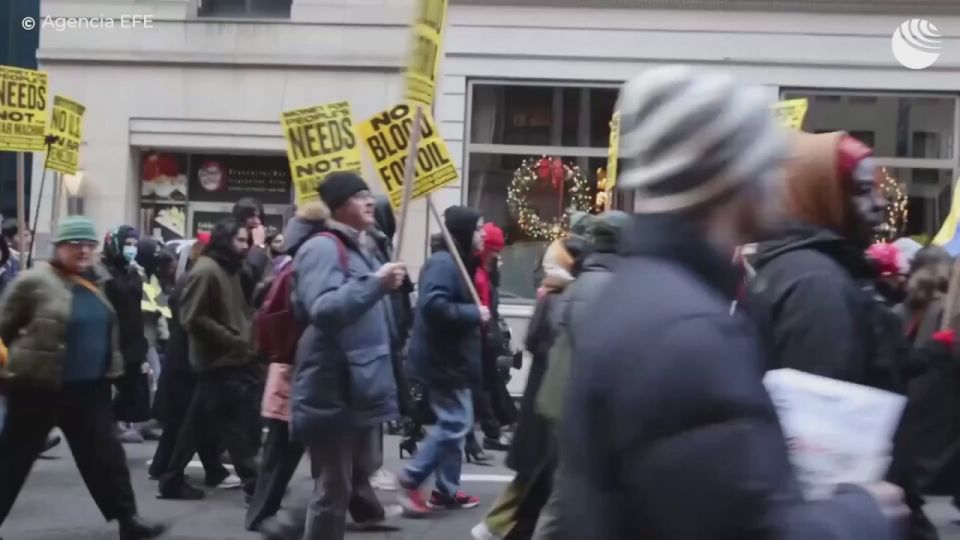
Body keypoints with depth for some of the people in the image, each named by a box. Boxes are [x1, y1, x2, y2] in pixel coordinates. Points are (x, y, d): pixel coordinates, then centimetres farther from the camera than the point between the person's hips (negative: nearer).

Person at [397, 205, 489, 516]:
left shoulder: (461, 263, 15)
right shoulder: (443, 263, -17)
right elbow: (433, 305, -31)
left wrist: (478, 315, 5)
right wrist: (475, 314, -23)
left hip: (454, 358, 11)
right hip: (443, 359, -11)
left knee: (456, 424, 14)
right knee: (455, 424, -10)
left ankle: (447, 490, 21)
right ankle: (410, 479, -2)